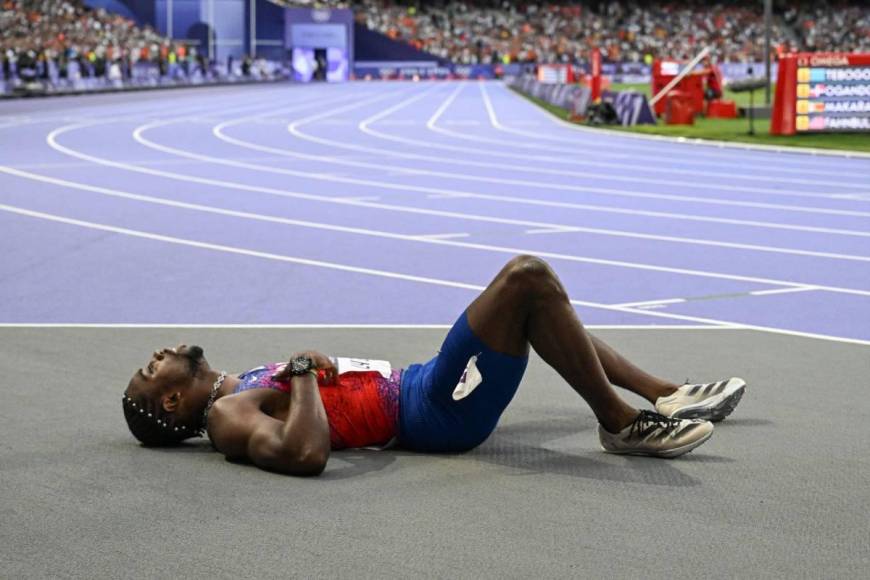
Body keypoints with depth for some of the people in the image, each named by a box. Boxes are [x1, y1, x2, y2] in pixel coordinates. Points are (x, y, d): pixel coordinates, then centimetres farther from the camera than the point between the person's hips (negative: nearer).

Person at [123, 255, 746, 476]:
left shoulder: (239, 387, 18)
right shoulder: (227, 417, -12)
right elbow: (307, 453, -32)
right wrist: (304, 369, -19)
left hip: (419, 385, 11)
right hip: (433, 413, -11)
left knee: (540, 300, 23)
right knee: (527, 276, -23)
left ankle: (665, 394, 22)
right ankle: (623, 424, -13)